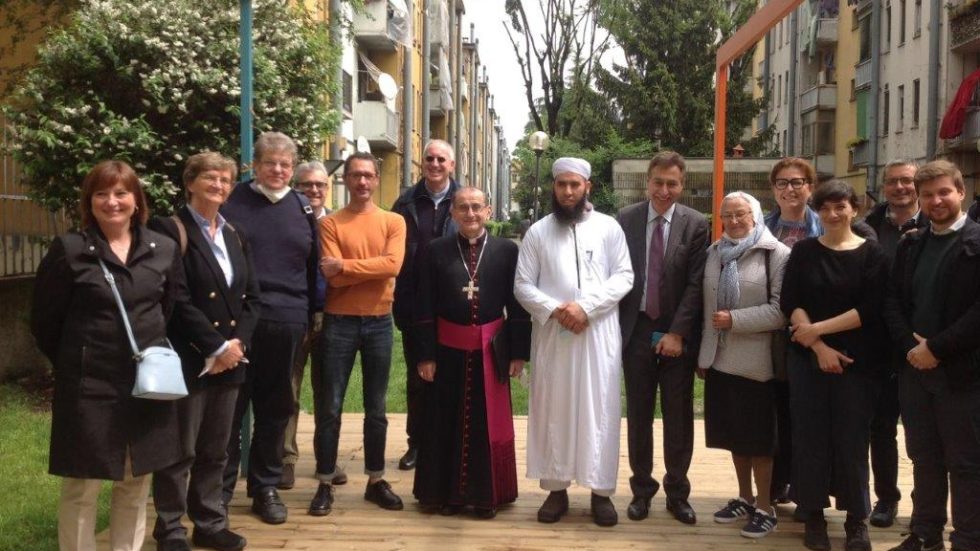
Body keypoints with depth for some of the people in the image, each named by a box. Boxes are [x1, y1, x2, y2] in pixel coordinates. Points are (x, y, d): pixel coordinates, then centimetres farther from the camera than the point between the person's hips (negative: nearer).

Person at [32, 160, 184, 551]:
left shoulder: (164, 249, 4)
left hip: (149, 384, 4)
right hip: (88, 387, -3)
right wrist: (75, 364, 5)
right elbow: (45, 322, -1)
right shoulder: (68, 250, -6)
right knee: (81, 488, 4)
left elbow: (175, 310, 14)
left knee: (136, 484, 14)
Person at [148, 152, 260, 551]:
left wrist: (236, 343, -5)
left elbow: (251, 296, 11)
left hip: (229, 359, 6)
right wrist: (215, 346, -16)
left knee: (215, 450, 13)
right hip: (189, 360, -6)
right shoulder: (170, 230, -6)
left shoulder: (234, 236, 15)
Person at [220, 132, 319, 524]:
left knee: (275, 408, 11)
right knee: (230, 406, 4)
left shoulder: (302, 208, 10)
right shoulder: (232, 202, 1)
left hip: (287, 323, 3)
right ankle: (220, 488, 16)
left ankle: (265, 487, 23)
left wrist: (312, 315, 8)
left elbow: (314, 266, 12)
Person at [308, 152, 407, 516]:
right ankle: (325, 484, 11)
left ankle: (376, 480, 21)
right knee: (330, 408, 2)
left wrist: (346, 265, -13)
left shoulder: (394, 222, 4)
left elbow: (392, 265, -13)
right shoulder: (330, 224, 0)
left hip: (379, 323, 2)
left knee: (376, 409, 10)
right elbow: (332, 277, -11)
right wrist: (371, 269, -11)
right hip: (340, 322, -1)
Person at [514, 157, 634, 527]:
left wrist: (586, 306, -15)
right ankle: (556, 489, 15)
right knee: (552, 410, 5)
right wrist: (554, 310, -14)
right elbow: (522, 285, 3)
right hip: (551, 334, 1)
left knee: (599, 410, 2)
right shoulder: (538, 232, 5)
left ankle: (601, 491, 10)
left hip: (599, 333, -1)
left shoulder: (608, 227, 3)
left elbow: (624, 277, -2)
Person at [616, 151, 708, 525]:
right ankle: (641, 489, 21)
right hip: (636, 329, 1)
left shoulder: (696, 224, -2)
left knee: (678, 416, 7)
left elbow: (695, 284, -6)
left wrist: (677, 333, -12)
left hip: (677, 333, -1)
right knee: (638, 414, 9)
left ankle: (677, 492, 20)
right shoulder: (625, 219, 1)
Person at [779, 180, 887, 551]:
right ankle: (813, 514, 17)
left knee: (852, 438, 3)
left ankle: (857, 519, 17)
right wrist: (819, 347, -13)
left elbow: (872, 310, -9)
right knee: (810, 435, 5)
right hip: (807, 357, 2)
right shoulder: (803, 251, 4)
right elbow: (788, 302, -3)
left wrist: (818, 329, -12)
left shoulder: (871, 253, -1)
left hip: (857, 361, -1)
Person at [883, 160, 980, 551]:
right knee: (924, 459, 15)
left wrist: (937, 348, -16)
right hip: (915, 368, 6)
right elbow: (893, 301, 8)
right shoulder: (910, 246, 12)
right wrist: (910, 346, -7)